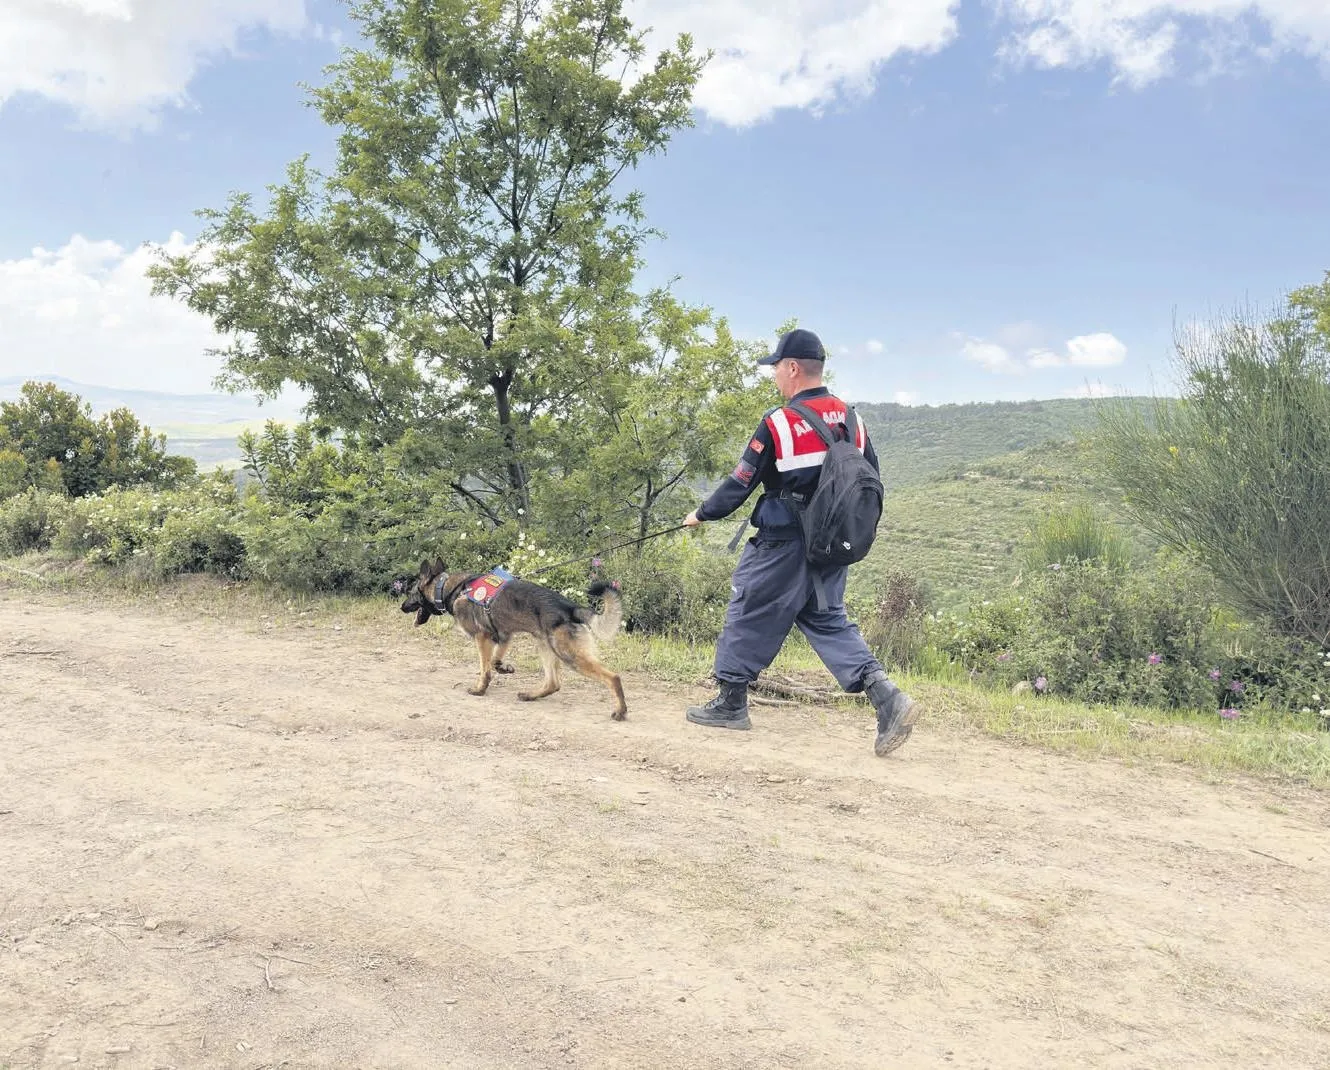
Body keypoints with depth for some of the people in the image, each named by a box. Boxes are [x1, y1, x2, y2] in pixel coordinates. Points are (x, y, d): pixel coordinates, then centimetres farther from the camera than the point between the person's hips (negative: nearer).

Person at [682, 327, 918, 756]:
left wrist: (702, 514, 6)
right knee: (828, 621, 14)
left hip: (783, 546, -6)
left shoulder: (779, 423, -14)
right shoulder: (851, 420, 6)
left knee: (749, 616, 9)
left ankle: (730, 702, 21)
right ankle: (885, 694, -2)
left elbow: (740, 482, -9)